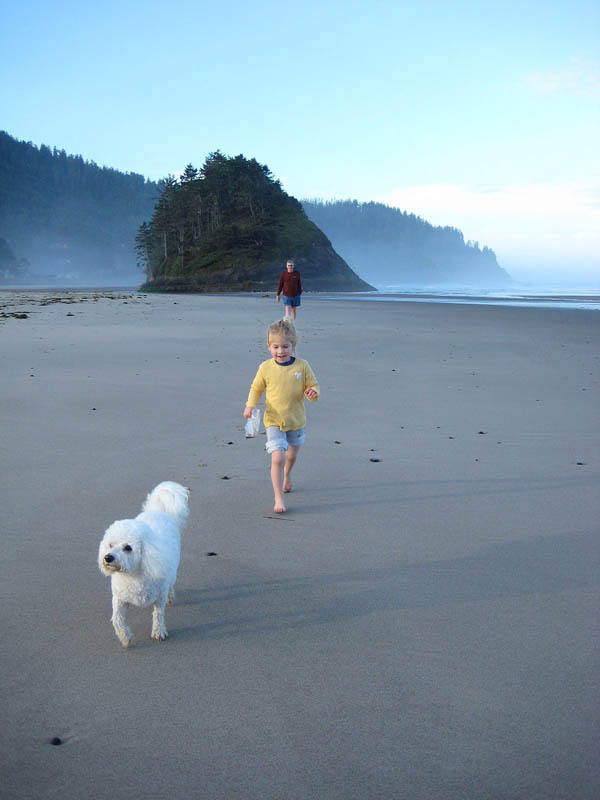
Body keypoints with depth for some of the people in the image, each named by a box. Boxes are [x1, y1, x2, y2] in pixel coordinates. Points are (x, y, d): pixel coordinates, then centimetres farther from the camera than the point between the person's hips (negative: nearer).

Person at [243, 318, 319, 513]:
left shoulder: (302, 366, -9)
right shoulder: (266, 367, -7)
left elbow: (313, 386, 1)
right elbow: (256, 388, 6)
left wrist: (313, 393, -23)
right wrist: (251, 405, -10)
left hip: (296, 420, 2)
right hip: (274, 421, -2)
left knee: (292, 455, 23)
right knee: (277, 458, -17)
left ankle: (286, 476, 57)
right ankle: (278, 498, -7)